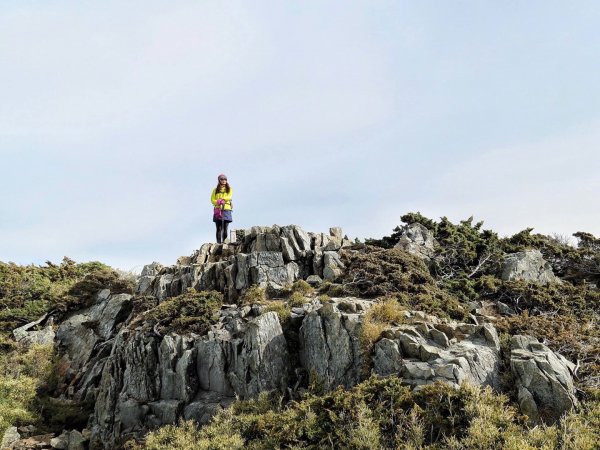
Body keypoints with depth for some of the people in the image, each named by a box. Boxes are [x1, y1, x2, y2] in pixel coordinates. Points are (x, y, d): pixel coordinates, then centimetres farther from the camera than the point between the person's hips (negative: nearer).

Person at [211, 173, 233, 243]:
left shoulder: (229, 189, 15)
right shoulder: (215, 190, 16)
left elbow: (229, 197, -3)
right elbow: (212, 200, 5)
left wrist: (220, 199, -15)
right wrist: (219, 202, -14)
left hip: (227, 210, 0)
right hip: (218, 210, 0)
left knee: (225, 228, -6)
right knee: (219, 228, -5)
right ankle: (219, 242, -8)